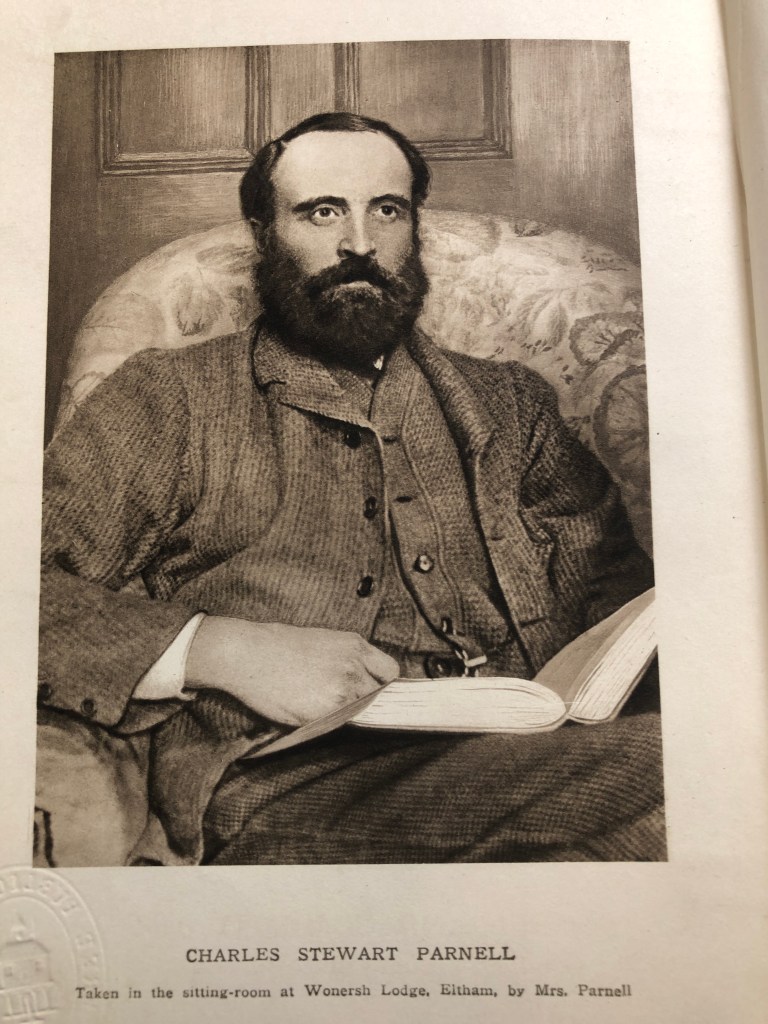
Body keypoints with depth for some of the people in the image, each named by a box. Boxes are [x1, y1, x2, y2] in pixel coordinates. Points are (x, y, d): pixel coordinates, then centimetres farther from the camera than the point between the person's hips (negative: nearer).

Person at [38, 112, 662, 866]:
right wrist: (218, 650, -14)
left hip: (529, 767, 5)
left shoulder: (508, 405, 20)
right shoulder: (164, 403, 10)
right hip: (286, 798, -4)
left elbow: (620, 597, 15)